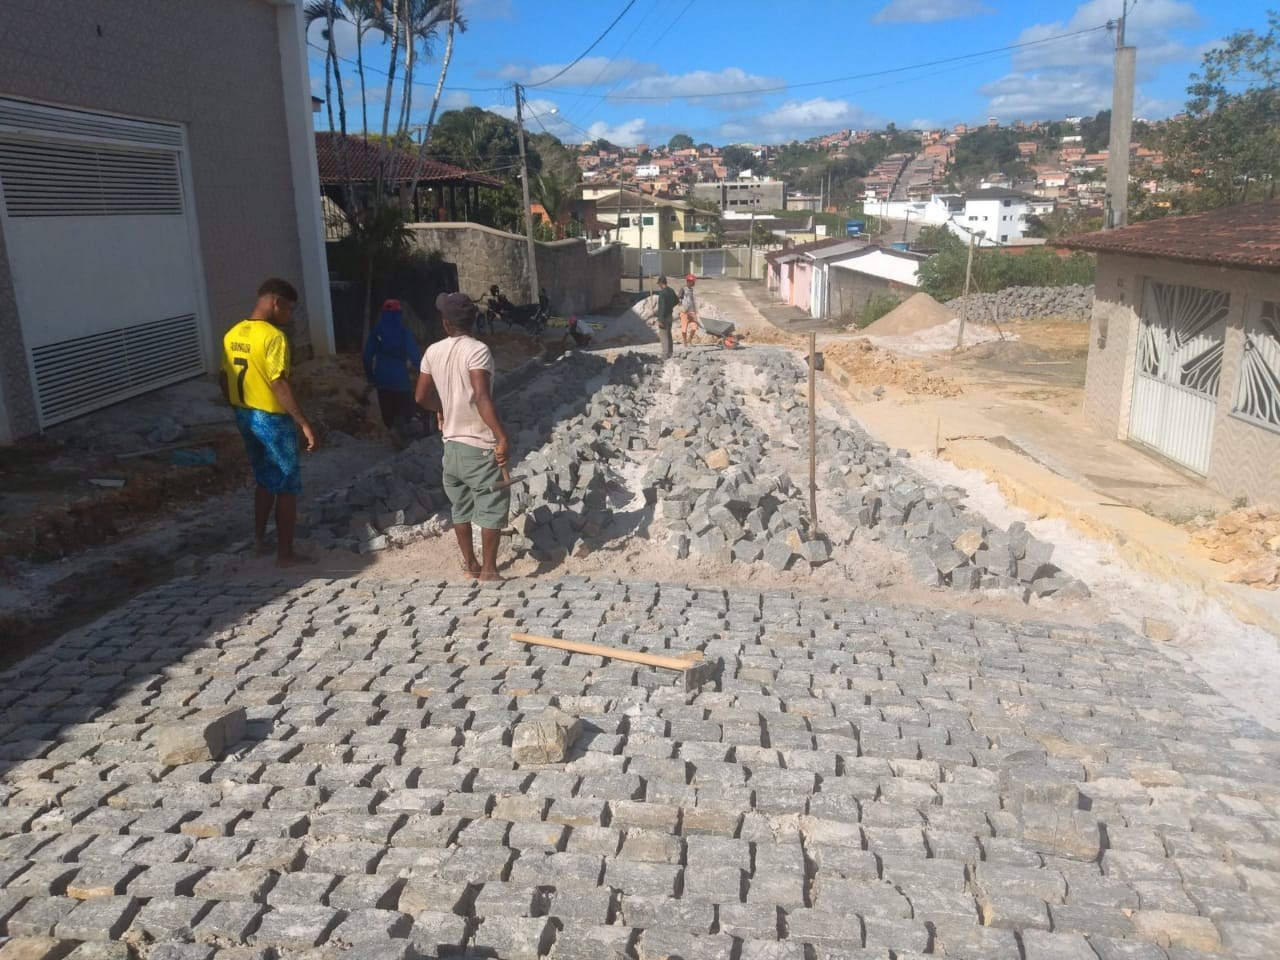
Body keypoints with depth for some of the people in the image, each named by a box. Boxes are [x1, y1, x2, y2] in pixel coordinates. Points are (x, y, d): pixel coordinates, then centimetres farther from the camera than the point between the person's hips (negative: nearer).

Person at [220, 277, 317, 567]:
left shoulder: (233, 334, 6)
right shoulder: (273, 336, -20)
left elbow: (223, 378, 13)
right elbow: (279, 384, -25)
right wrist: (304, 424, -23)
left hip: (245, 417, 8)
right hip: (272, 420, -8)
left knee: (264, 479, 25)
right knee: (287, 486, 3)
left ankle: (259, 537, 33)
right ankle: (285, 553, 8)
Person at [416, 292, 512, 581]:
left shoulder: (433, 352, 4)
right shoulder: (477, 350, -16)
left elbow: (421, 396, 10)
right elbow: (482, 398, -26)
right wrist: (502, 437, -27)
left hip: (451, 443, 7)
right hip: (480, 445, -7)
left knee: (461, 506, 17)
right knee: (493, 506, 2)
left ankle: (470, 564, 26)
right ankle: (488, 570, 4)